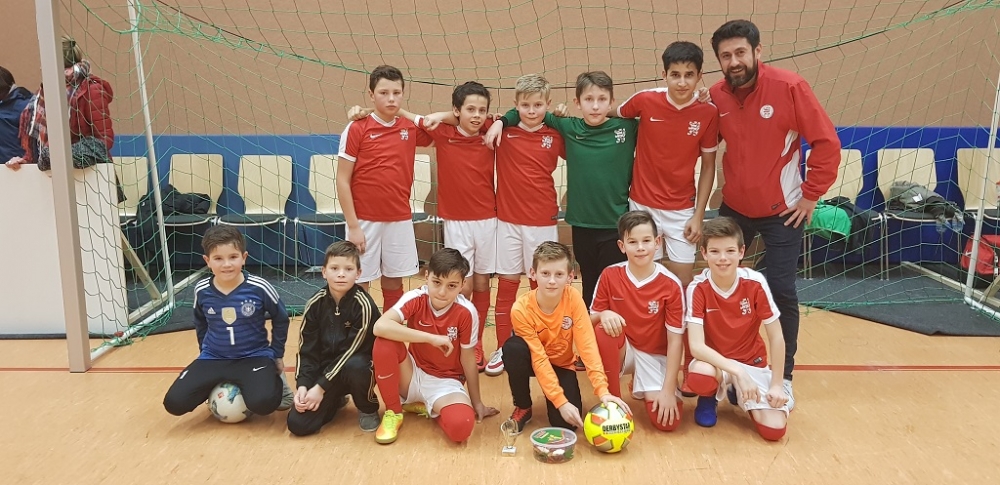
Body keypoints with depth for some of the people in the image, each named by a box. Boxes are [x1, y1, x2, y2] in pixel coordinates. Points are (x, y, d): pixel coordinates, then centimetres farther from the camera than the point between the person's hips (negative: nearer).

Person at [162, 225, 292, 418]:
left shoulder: (259, 288, -16)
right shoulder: (202, 290, -7)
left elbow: (281, 319, 2)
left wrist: (277, 354, 7)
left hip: (254, 357, -3)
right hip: (213, 359, 4)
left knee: (263, 402, -30)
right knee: (174, 402, -13)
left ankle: (273, 378, 6)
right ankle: (217, 386, 16)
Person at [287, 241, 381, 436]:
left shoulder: (363, 305, -18)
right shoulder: (315, 303, -4)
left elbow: (351, 351, -19)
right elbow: (306, 350, -1)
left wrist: (321, 387, -20)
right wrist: (303, 385, -15)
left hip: (355, 367, -3)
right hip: (324, 368, 3)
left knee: (354, 366, -39)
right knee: (298, 424, -13)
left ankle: (368, 409, -5)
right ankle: (335, 400, 20)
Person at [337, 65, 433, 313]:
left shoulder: (411, 128, 4)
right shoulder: (356, 129, -7)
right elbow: (343, 180, -7)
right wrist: (353, 226, -11)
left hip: (400, 220, 4)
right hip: (365, 221, -3)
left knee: (394, 283, 12)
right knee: (359, 285, 3)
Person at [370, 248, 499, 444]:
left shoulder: (466, 312, -17)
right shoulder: (415, 299, -17)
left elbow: (468, 359, -6)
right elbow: (380, 326, -35)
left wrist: (477, 403, 2)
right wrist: (431, 338, -36)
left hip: (445, 382, -1)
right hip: (412, 374, 1)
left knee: (461, 426, -32)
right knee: (385, 343, -30)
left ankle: (429, 407, 5)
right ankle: (393, 412, -8)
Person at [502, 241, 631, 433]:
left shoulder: (573, 298, -23)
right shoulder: (521, 309, -28)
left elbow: (587, 345, -24)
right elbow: (539, 359, -27)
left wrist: (602, 390, -34)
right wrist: (560, 401, -32)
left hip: (561, 364, 1)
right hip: (534, 360, -1)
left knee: (566, 423, -21)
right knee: (513, 347, -36)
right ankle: (523, 407, -10)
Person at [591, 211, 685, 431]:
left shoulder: (671, 284, -15)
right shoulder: (609, 275, -10)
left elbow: (675, 340, -13)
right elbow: (591, 320, -4)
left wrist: (668, 390, -17)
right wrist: (603, 315, -29)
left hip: (654, 355, 0)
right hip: (621, 349, 1)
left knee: (667, 420, -20)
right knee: (602, 332, -34)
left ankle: (641, 388, 16)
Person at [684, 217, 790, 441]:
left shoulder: (755, 283, -15)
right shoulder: (698, 288, -18)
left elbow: (776, 338, -8)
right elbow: (696, 346, -25)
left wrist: (777, 385, -10)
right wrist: (737, 371, -34)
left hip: (753, 363, 2)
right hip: (715, 362, -2)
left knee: (774, 428, -18)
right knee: (699, 375, -39)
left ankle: (736, 393, 15)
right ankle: (709, 399, 1)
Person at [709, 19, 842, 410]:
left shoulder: (789, 87, -15)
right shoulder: (716, 96, -4)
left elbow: (827, 143, -11)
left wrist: (811, 195, -10)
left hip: (782, 211, -4)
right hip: (734, 208, 4)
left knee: (781, 293, 0)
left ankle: (783, 377, 16)